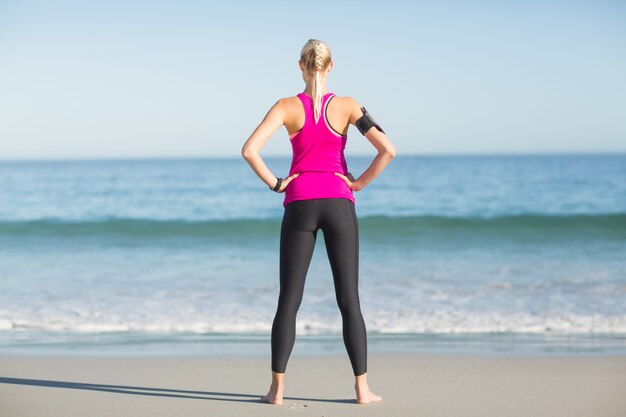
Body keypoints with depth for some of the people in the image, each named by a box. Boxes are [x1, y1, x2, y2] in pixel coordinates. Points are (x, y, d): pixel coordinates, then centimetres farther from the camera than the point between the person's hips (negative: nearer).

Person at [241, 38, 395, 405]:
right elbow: (388, 150, -9)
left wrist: (276, 184, -2)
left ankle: (278, 389, 3)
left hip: (300, 204, 0)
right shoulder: (347, 106, -2)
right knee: (349, 299, 5)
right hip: (339, 203, 0)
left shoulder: (287, 107, -2)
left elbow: (250, 150, -12)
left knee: (289, 299, 5)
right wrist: (360, 183, 0)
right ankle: (362, 388, 5)